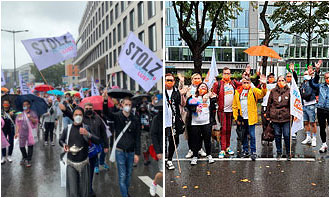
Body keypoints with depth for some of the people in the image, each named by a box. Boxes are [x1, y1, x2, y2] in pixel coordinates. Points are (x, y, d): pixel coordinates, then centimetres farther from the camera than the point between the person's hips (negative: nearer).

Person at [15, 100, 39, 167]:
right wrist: (16, 132, 7)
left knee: (30, 145, -4)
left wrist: (30, 118, -21)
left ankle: (28, 160, 5)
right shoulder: (20, 114, 12)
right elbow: (17, 124, 12)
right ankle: (24, 157, 31)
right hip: (22, 132, 3)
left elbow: (36, 121, -5)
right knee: (21, 146, 7)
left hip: (31, 132, -3)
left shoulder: (33, 113, 4)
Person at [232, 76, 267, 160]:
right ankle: (245, 150, 26)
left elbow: (262, 93, -19)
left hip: (250, 118, -3)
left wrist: (264, 85, -38)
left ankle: (253, 152, 10)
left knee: (252, 135, -1)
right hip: (241, 118, 3)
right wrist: (236, 118, 2)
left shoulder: (253, 91, 1)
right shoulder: (237, 92, 7)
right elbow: (234, 106, 7)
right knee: (244, 135, 13)